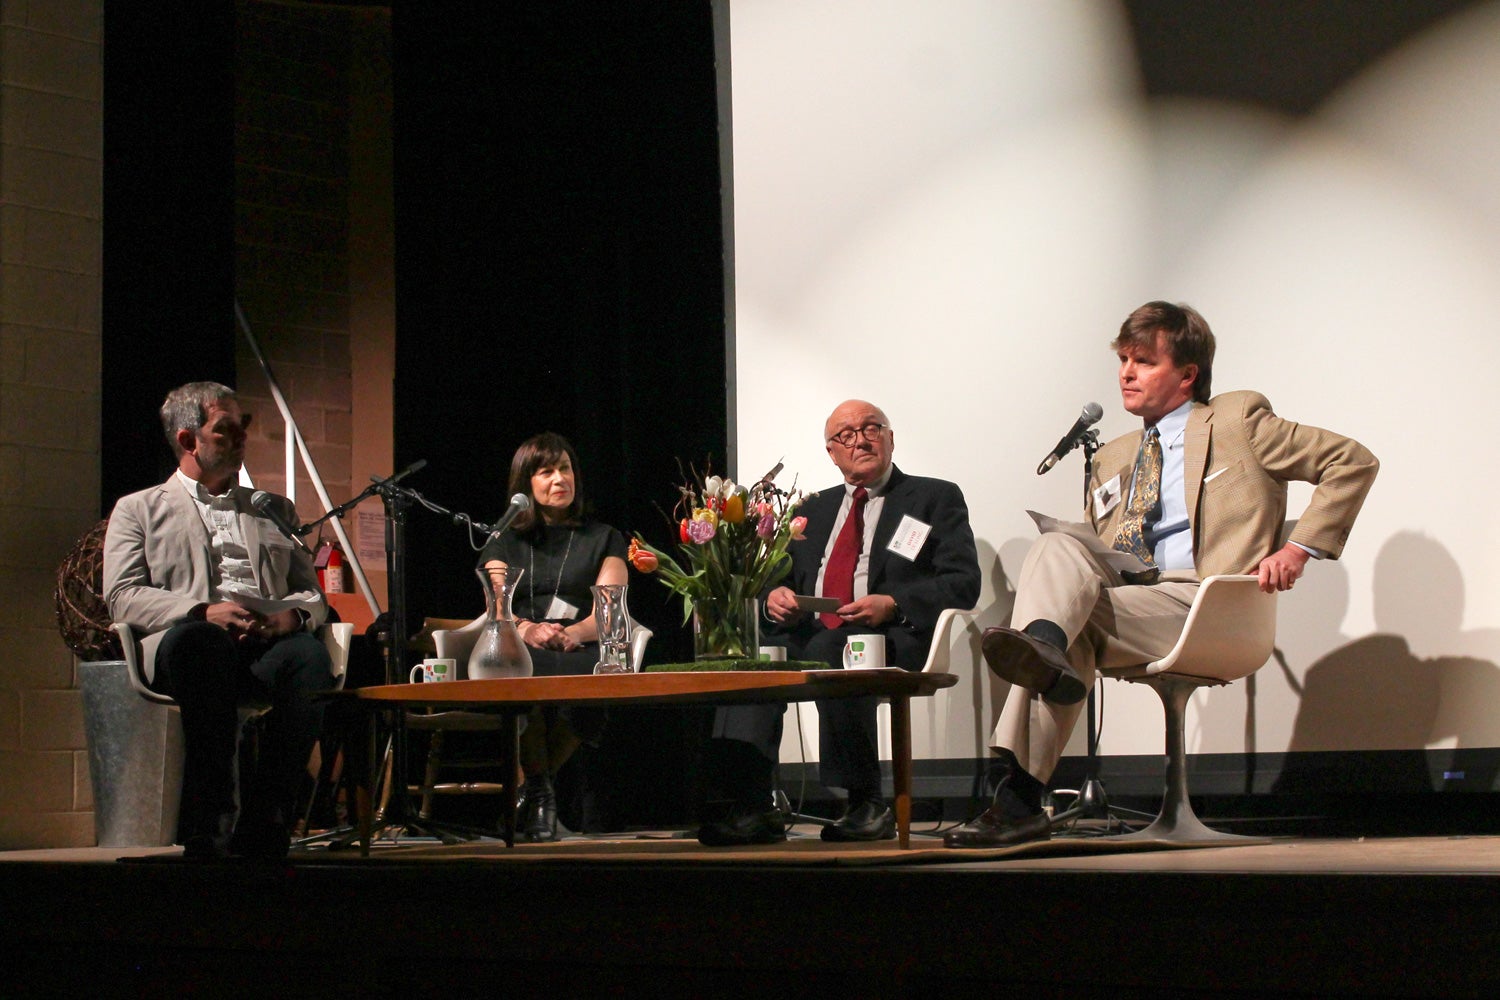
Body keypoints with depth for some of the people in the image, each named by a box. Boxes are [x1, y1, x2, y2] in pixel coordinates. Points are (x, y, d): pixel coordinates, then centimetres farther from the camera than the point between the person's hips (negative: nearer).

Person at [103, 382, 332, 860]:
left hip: (268, 643, 3)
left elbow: (313, 594, 22)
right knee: (200, 640, -40)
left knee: (310, 655, -34)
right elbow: (122, 598, 5)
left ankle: (261, 830, -36)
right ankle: (208, 827, -38)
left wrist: (292, 615, -4)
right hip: (190, 642, -2)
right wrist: (203, 611, -13)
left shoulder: (274, 510, 32)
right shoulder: (139, 510, 21)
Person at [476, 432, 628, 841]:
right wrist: (528, 629, -20)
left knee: (590, 673, -39)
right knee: (526, 669, -39)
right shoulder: (505, 542, 21)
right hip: (521, 653, 0)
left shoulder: (604, 539, 20)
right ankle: (539, 789, -18)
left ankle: (534, 787, -15)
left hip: (583, 651, 0)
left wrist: (574, 632, -19)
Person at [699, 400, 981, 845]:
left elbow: (963, 582, 2)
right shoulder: (814, 510, 29)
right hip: (811, 633, 5)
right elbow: (780, 577, 25)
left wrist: (893, 604, -14)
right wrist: (775, 596, -2)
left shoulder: (936, 499, 14)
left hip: (892, 637, -4)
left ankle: (866, 805, -27)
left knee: (827, 655, -37)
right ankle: (749, 806, -36)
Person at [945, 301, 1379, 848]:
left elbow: (1353, 461, 6)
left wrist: (1299, 548, -4)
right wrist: (1067, 566, 5)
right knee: (1056, 545, -23)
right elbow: (1093, 554, 30)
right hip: (1124, 599, 6)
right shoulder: (1112, 459, 29)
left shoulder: (1238, 419, 11)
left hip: (1200, 607, -6)